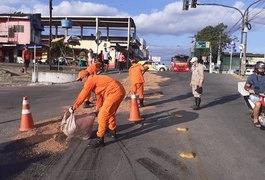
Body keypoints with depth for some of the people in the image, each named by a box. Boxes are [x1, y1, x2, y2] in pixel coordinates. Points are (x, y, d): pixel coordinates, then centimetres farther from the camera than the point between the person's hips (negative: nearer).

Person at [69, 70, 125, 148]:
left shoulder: (90, 80, -5)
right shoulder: (96, 80, 24)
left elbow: (83, 95, -4)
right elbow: (99, 95, 30)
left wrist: (74, 107, 5)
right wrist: (97, 109, 35)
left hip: (115, 92, -11)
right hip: (119, 91, 11)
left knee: (103, 115, -10)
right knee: (110, 112, 26)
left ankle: (100, 139, -5)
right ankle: (113, 132, 42)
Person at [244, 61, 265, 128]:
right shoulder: (252, 77, 3)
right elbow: (246, 86, -4)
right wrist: (249, 89, -27)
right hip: (254, 95, -5)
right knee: (258, 104, -34)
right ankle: (255, 120, -17)